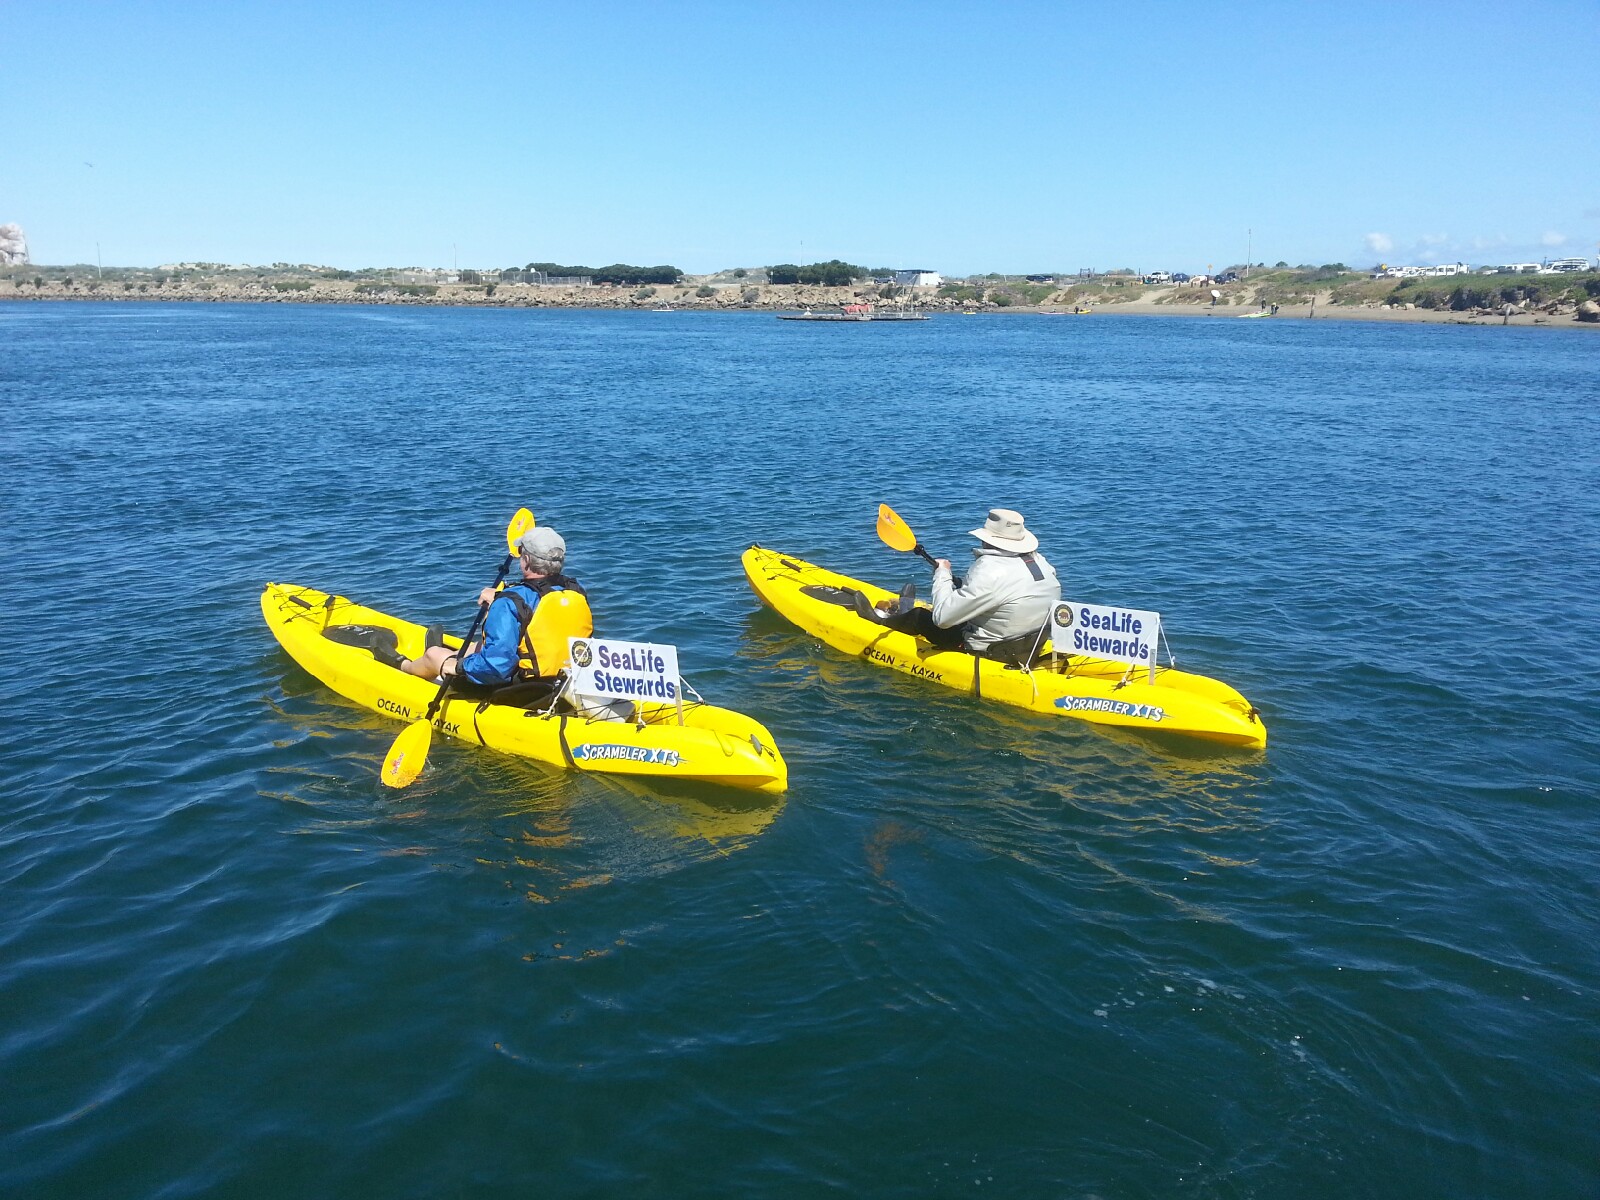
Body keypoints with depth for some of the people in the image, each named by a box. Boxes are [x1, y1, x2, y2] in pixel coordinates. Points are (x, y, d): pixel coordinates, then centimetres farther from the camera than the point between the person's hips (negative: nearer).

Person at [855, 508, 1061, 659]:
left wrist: (942, 574, -10)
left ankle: (884, 619, 43)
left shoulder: (991, 571, -29)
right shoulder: (1040, 562, -5)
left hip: (990, 652, -8)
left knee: (920, 617, 11)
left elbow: (942, 617, -26)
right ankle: (902, 615, 52)